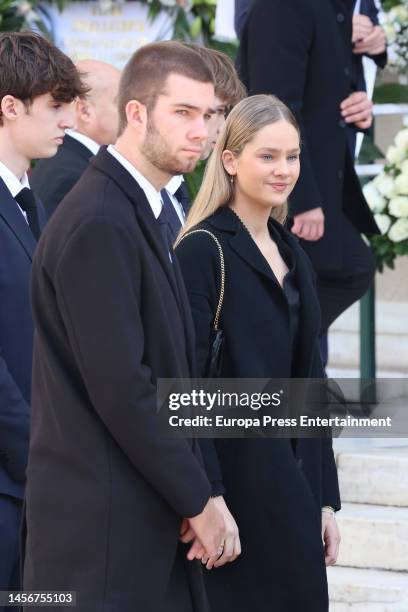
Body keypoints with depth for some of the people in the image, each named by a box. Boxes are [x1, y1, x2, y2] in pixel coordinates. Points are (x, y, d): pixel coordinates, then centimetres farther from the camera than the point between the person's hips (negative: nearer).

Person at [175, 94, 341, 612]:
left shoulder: (290, 254, 13)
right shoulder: (203, 250, -10)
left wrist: (324, 499, 13)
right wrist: (209, 499, -20)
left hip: (293, 477, 7)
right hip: (236, 478, -7)